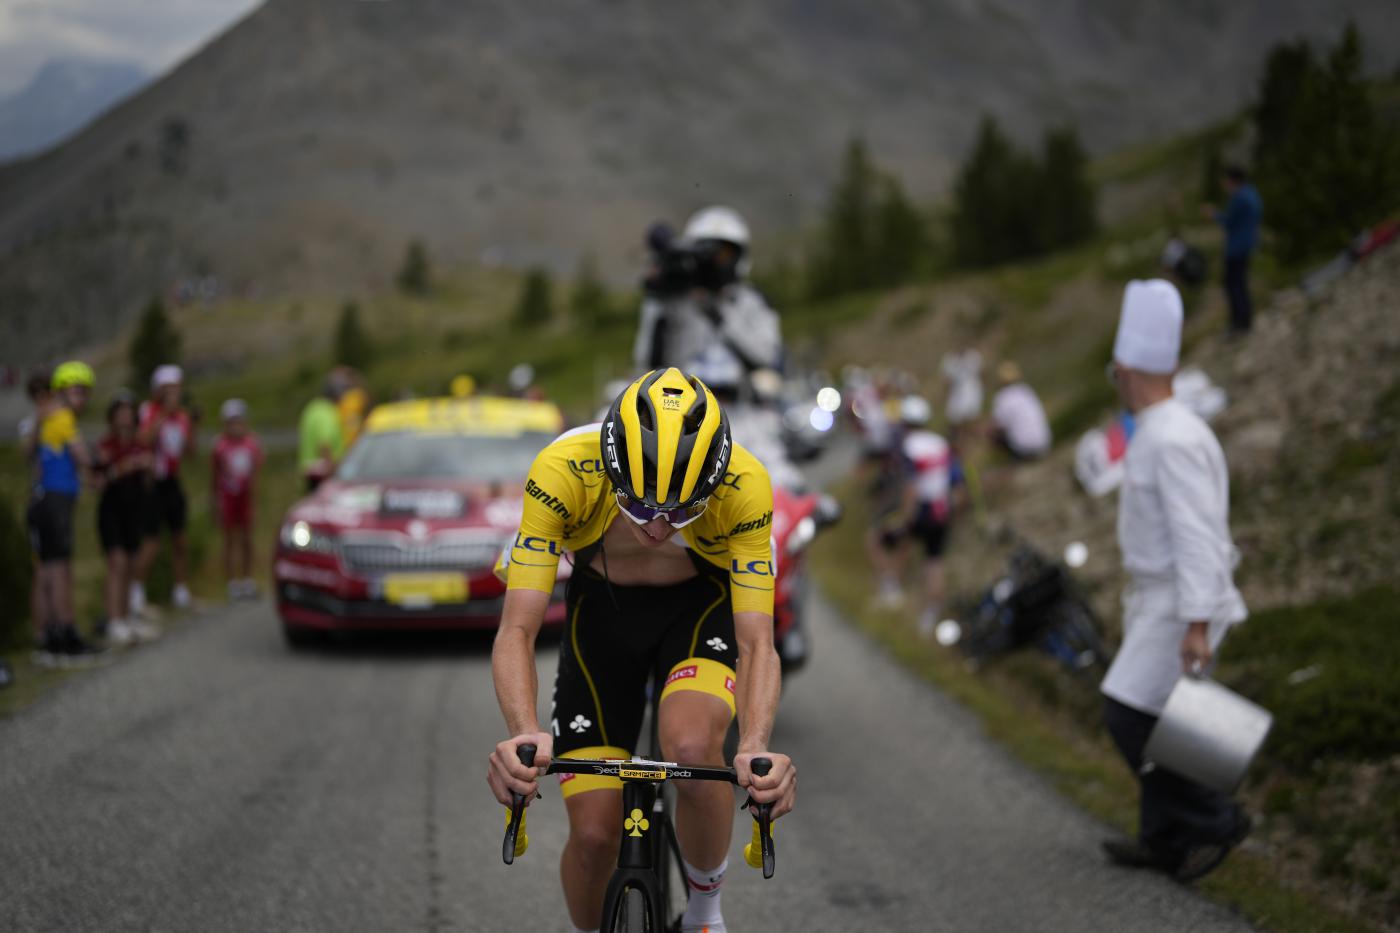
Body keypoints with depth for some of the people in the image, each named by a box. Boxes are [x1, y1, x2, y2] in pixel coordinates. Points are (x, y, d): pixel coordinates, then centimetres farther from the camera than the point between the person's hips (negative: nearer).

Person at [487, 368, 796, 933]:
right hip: (601, 607, 1)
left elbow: (757, 643, -32)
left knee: (692, 747, -31)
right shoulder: (561, 470, -34)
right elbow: (517, 631, -34)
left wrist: (756, 748, -50)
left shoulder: (744, 485, -33)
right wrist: (525, 735, -52)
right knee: (593, 833, -8)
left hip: (700, 606, -1)